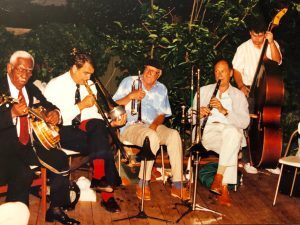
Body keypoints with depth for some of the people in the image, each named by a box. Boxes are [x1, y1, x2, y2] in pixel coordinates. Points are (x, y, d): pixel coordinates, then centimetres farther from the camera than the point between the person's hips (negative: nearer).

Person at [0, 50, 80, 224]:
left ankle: (55, 210, 10)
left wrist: (55, 113, -3)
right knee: (23, 173, -31)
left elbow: (48, 105, 21)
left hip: (31, 143, 7)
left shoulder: (31, 88, 11)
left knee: (61, 161, -5)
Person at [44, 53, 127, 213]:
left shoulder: (90, 86, 8)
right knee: (101, 144, -28)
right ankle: (107, 195, -23)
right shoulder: (55, 85, -8)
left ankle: (99, 178, -27)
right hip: (62, 132, -5)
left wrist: (111, 122, -11)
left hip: (85, 129, 5)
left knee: (97, 125, -31)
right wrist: (81, 105, -21)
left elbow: (94, 116, 7)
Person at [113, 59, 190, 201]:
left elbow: (162, 114, 14)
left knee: (174, 135, -27)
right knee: (152, 137, -37)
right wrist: (130, 96, -16)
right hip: (131, 125, -4)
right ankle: (143, 184, -26)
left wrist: (155, 123, -8)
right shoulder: (129, 81, 6)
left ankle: (177, 185, -26)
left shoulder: (161, 89, 17)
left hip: (153, 126, 4)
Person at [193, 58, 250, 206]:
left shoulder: (238, 95, 13)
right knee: (231, 149, -33)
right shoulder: (204, 91, 16)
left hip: (233, 133, 1)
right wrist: (200, 115, -14)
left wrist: (224, 111, -18)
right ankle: (224, 188, -27)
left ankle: (218, 179, -32)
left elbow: (245, 122, -3)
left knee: (231, 132, -36)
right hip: (209, 132, 0)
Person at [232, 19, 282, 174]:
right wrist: (241, 86, -14)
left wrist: (271, 42, -18)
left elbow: (277, 61, -10)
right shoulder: (243, 48, 2)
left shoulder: (272, 45, 6)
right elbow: (236, 70, 1)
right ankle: (247, 161, 1)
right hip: (250, 89, -2)